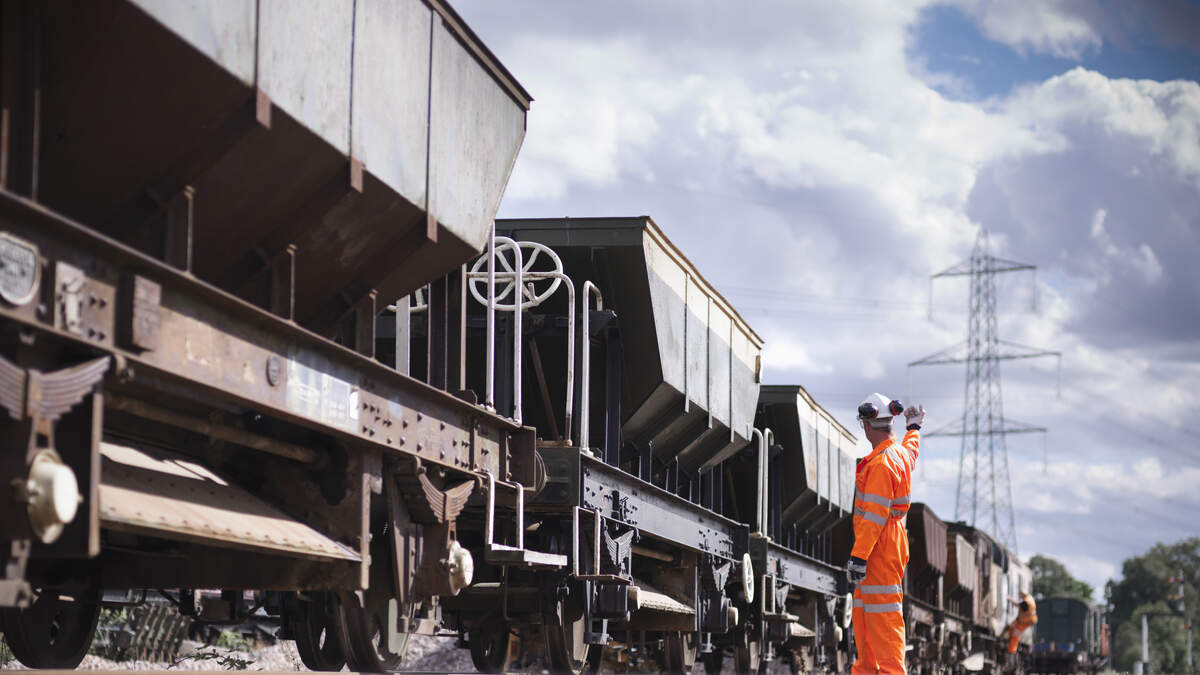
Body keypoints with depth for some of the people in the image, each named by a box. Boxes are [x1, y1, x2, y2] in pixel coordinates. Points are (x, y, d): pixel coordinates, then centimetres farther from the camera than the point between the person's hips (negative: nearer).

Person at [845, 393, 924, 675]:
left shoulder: (881, 464, -19)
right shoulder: (901, 453, 11)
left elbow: (875, 515, -23)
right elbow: (912, 450, 39)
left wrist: (858, 556, -24)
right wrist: (914, 427, 60)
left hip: (880, 546, -10)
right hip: (891, 542, 10)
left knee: (883, 617, -11)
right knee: (862, 614, 18)